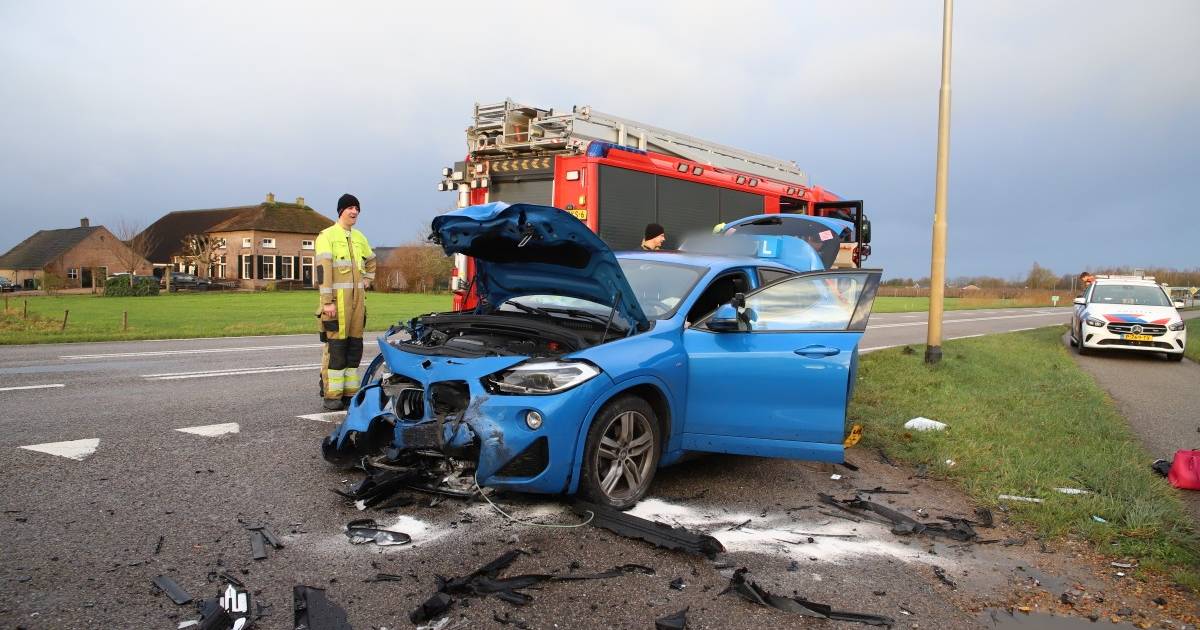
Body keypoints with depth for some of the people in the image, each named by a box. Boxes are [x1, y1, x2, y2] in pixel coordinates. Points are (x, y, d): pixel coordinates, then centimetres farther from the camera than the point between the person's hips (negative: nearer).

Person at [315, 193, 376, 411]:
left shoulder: (359, 237, 17)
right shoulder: (327, 236, -5)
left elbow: (371, 262, 34)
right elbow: (323, 269, -13)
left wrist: (366, 282, 17)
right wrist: (327, 302, -19)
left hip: (357, 298, 7)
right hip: (337, 298, -7)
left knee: (355, 346, 9)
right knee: (336, 347, -6)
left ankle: (350, 391, 16)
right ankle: (332, 395, 0)